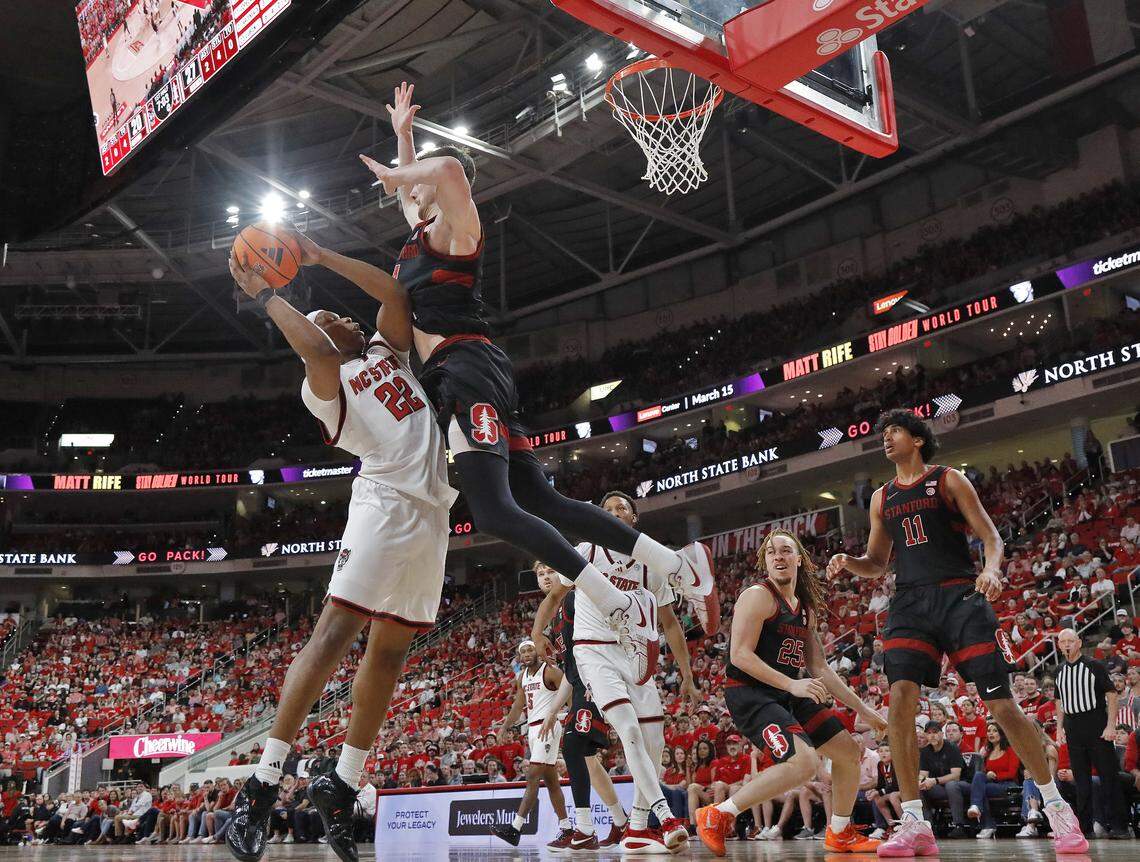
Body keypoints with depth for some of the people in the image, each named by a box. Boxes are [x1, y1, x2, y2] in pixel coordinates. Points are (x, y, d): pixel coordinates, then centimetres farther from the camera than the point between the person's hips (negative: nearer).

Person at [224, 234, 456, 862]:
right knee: (334, 630, -17)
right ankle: (262, 786, -16)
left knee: (390, 648, 5)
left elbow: (395, 294, 12)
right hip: (385, 504, -6)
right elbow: (314, 348, -15)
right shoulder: (325, 383, 6)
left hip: (430, 515, 7)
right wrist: (263, 294, -3)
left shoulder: (387, 350, 26)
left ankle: (341, 786, 12)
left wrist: (319, 257, 12)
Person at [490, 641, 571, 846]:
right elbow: (518, 706, 19)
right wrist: (504, 727, 10)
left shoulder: (550, 671, -9)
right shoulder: (522, 677, 15)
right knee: (550, 780, 10)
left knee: (533, 777, -14)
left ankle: (516, 828, -18)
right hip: (533, 728, 9)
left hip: (548, 727, -9)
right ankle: (566, 828, 15)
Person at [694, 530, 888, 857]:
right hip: (749, 695, -9)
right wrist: (792, 684, -25)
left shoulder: (806, 609, 16)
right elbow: (739, 655, -19)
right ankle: (716, 816, -15)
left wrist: (864, 710, 17)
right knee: (804, 763, -28)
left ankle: (840, 834, 33)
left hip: (788, 695, 9)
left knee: (849, 751, 12)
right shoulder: (758, 596, -10)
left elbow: (820, 669, 21)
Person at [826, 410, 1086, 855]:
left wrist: (992, 568, -23)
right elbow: (877, 563, 22)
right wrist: (848, 563, 0)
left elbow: (991, 537, -1)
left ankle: (1058, 808, 14)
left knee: (1001, 703, -4)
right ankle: (914, 825, -9)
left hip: (959, 596, -4)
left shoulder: (948, 480, 4)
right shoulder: (882, 498, 18)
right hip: (910, 603, 4)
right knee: (900, 699, -14)